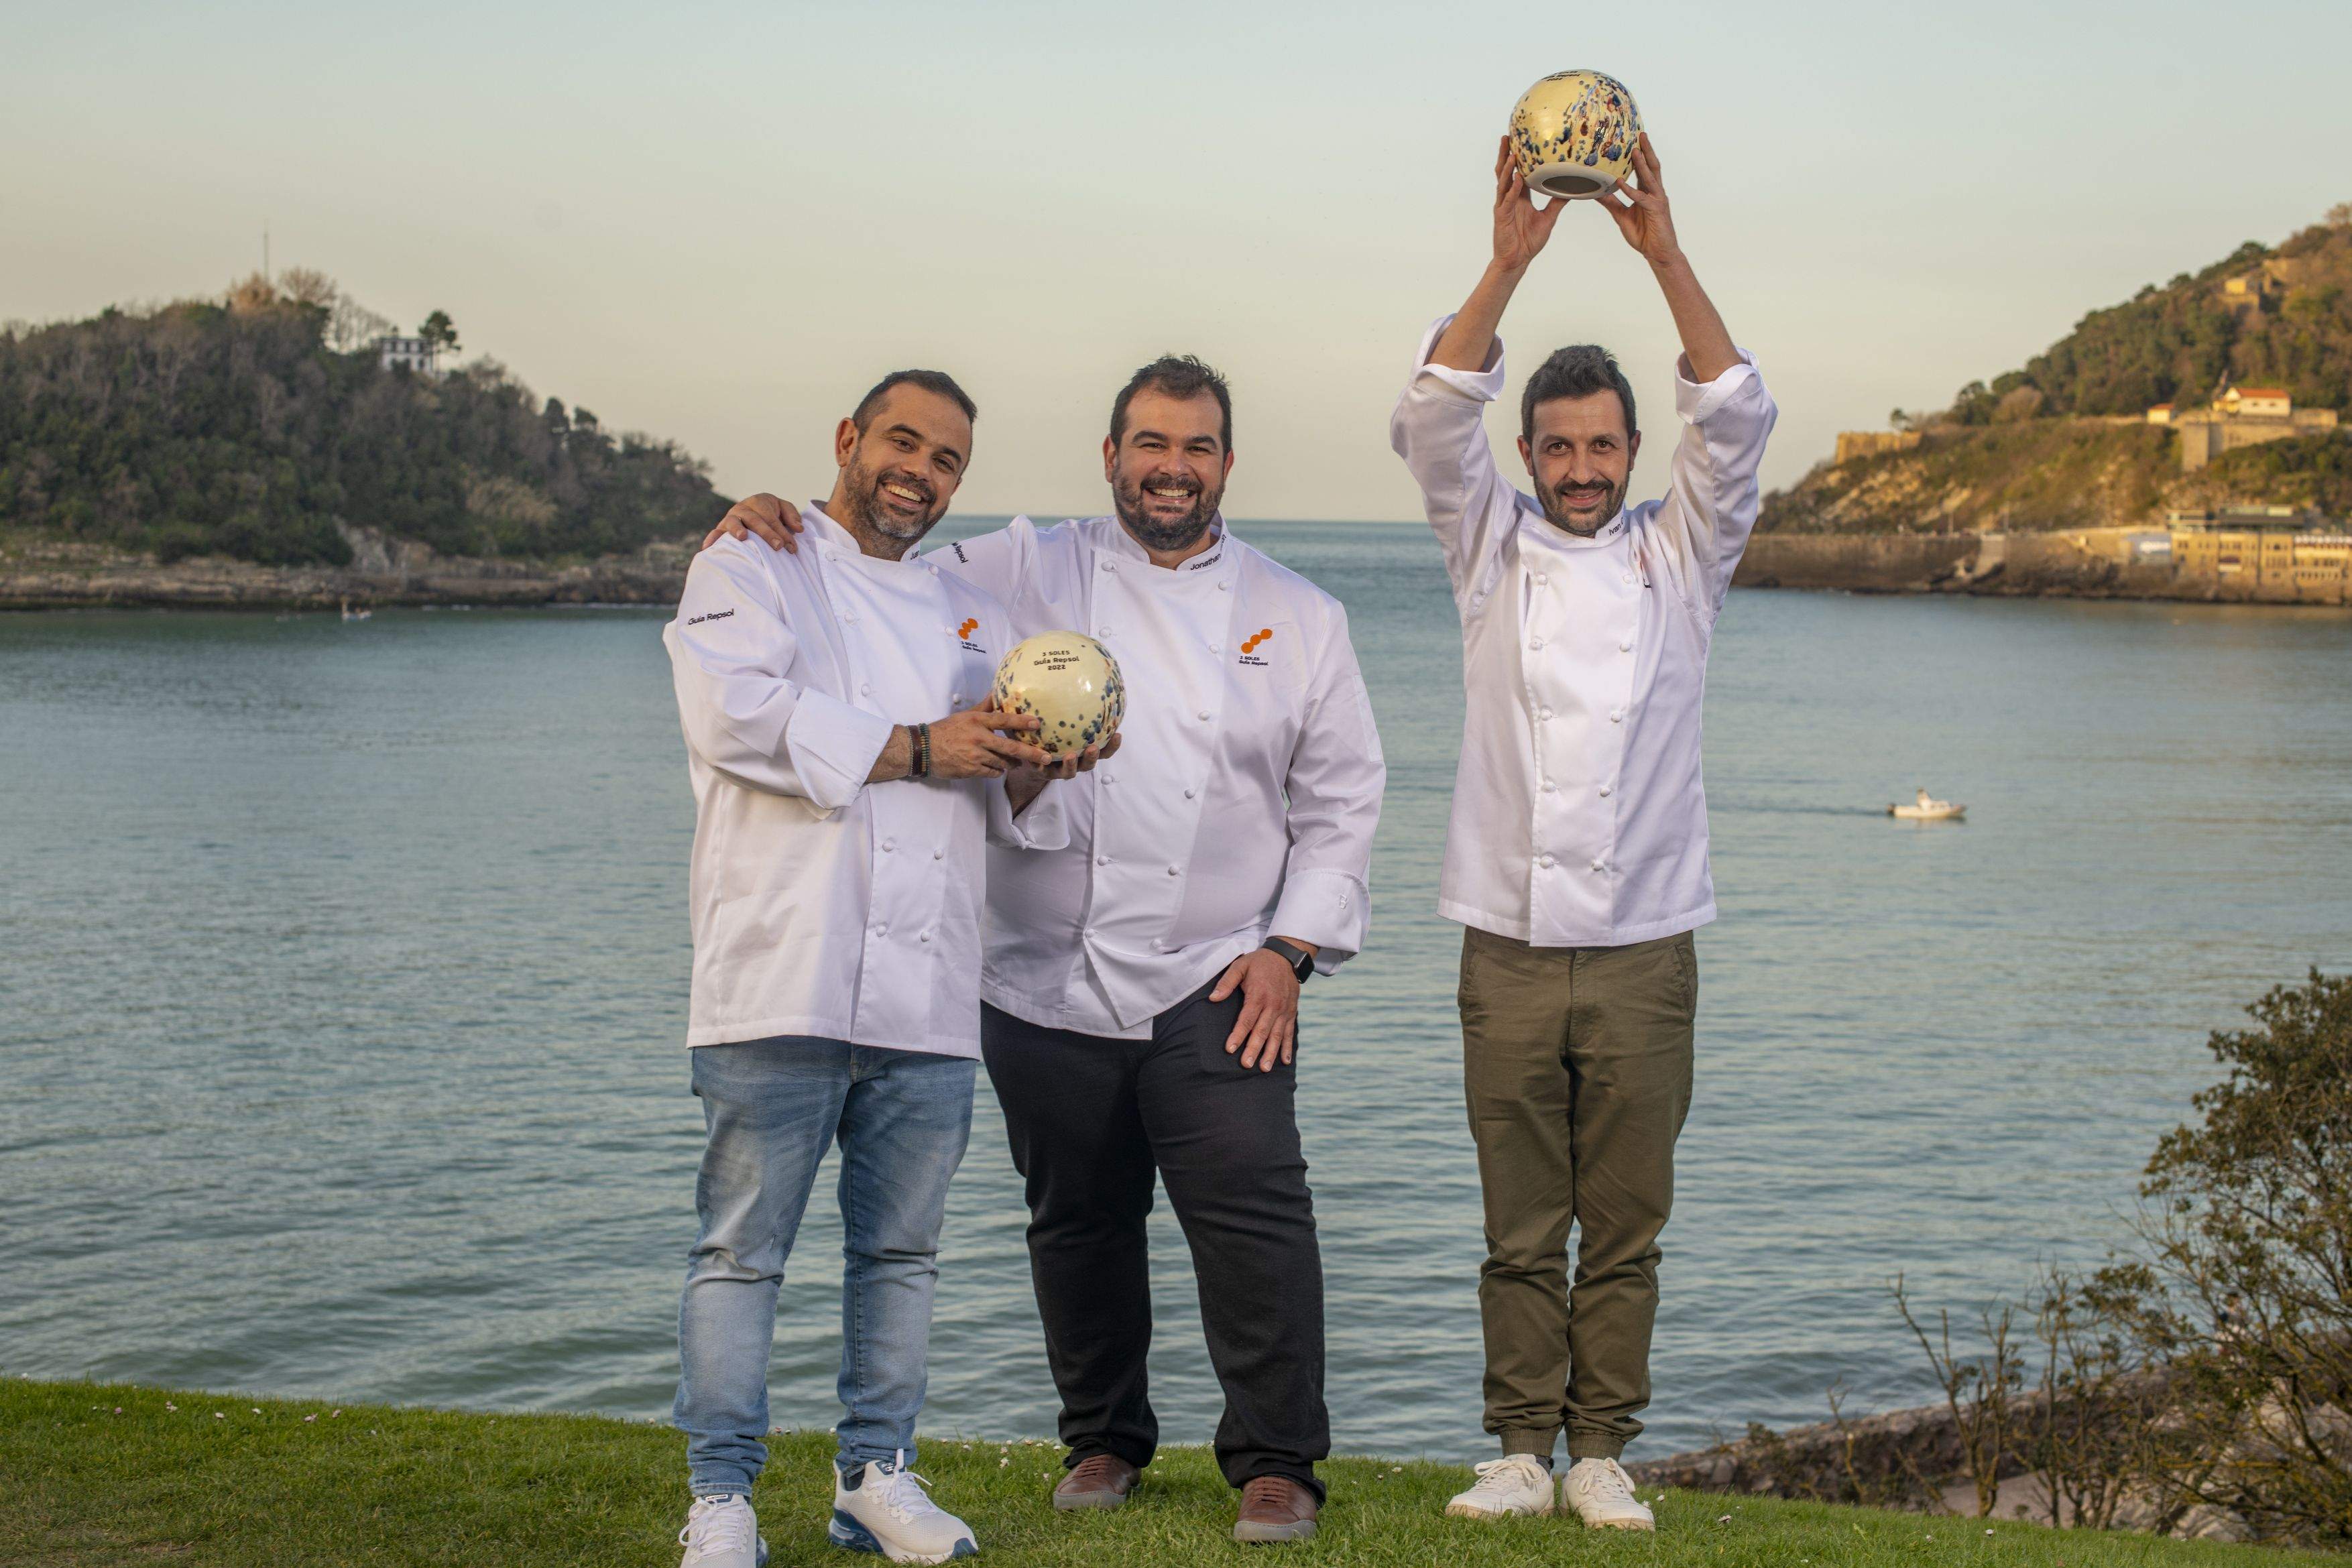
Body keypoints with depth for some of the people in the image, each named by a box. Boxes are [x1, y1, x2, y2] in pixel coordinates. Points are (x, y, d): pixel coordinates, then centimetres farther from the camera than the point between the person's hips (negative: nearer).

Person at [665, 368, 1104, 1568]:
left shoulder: (971, 616, 22)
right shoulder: (748, 571, 6)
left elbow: (1010, 802, 20)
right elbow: (734, 713, -13)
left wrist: (1040, 765, -4)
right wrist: (915, 749, -14)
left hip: (928, 991, 5)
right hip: (782, 974, -5)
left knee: (901, 1249, 10)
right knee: (743, 1245, -3)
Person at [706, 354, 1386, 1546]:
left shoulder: (1296, 616, 8)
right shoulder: (1027, 575, 8)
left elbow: (1339, 799, 8)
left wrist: (1291, 946, -2)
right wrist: (779, 532, -12)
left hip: (1213, 985, -1)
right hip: (1047, 985, 1)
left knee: (1253, 1207, -12)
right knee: (1078, 1223, 10)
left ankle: (1276, 1461, 1)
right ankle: (1103, 1439, 29)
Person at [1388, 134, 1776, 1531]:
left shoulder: (1681, 558, 8)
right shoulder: (1495, 551, 8)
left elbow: (1736, 422, -6)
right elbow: (1435, 419, -6)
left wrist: (1667, 258, -15)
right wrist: (1509, 263, -17)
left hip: (1643, 949, 0)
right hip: (1511, 945, 0)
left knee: (1626, 1228, 4)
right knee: (1522, 1227, 5)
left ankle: (1603, 1451, 12)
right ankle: (1522, 1449, 13)